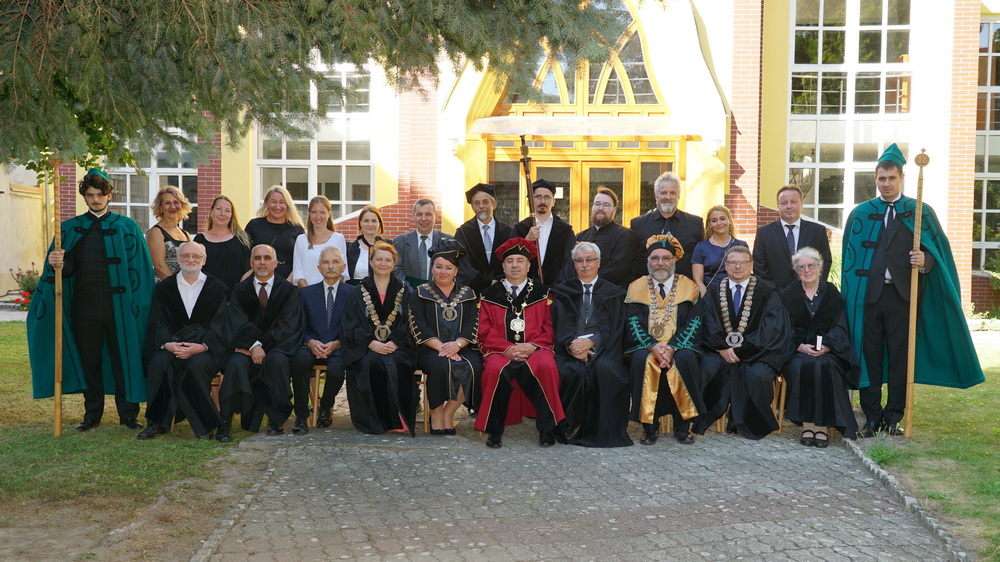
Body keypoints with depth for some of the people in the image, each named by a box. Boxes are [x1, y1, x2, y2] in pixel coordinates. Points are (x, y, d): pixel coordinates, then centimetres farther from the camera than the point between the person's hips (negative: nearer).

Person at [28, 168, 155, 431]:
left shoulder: (126, 227, 5)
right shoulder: (71, 228, 10)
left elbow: (138, 268, 1)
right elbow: (69, 268, 4)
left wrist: (137, 304, -9)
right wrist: (59, 264, -19)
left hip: (118, 305, -2)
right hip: (85, 305, 2)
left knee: (123, 358, 1)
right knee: (89, 359, 7)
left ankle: (128, 413, 10)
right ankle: (92, 414, 18)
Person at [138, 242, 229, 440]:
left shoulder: (217, 288, 9)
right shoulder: (164, 288, 14)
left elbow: (219, 324, 0)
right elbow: (158, 322, 5)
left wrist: (202, 346, -19)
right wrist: (167, 344, -17)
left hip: (204, 347, -2)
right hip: (172, 344, 2)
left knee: (198, 363, -35)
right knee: (159, 362, -31)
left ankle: (203, 425, -23)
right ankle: (157, 422, -20)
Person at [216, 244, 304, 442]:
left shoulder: (287, 290, 5)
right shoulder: (240, 290, 9)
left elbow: (287, 326, -5)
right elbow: (237, 323, -4)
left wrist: (262, 346, -15)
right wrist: (253, 345, -21)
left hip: (276, 349, -1)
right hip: (246, 348, 1)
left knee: (277, 361, -34)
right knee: (236, 363, -31)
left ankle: (277, 420, -20)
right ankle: (224, 424, -27)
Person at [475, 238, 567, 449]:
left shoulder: (541, 293, 15)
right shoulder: (490, 295, 14)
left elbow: (548, 328, 8)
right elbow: (485, 332, 6)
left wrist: (531, 346, -11)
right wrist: (507, 348, -11)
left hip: (534, 349, 0)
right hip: (501, 350, 0)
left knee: (547, 366, -35)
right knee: (495, 369, -35)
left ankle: (547, 428, -21)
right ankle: (494, 430, -19)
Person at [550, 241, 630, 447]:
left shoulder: (613, 293, 16)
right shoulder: (563, 292, 17)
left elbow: (613, 329, 4)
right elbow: (560, 327, 5)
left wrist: (591, 341, -15)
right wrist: (571, 345, -17)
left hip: (601, 349, 0)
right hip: (571, 349, 0)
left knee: (605, 368, -34)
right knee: (573, 371, -34)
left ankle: (603, 430, -23)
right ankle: (570, 425, -17)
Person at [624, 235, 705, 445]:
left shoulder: (689, 287, 9)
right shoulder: (636, 287, 11)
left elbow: (692, 324, -1)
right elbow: (633, 323, 0)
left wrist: (672, 348, -18)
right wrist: (653, 346, -18)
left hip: (679, 347, 0)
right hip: (645, 347, 0)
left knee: (686, 359, -33)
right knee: (641, 360, -33)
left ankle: (682, 426, -20)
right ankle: (649, 426, -21)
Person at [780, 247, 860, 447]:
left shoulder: (831, 293, 13)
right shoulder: (788, 295, 13)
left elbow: (839, 326, 4)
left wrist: (826, 346, -15)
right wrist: (801, 346, -15)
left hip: (828, 350, 0)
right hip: (797, 351, 0)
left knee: (824, 366, -34)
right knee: (801, 367, -34)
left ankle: (822, 425, -29)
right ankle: (807, 425, -30)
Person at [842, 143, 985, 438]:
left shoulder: (921, 212, 7)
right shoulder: (860, 214, 11)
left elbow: (937, 248, 3)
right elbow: (850, 256, 10)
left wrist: (925, 261, -19)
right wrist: (850, 292, 0)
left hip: (903, 294, -1)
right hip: (868, 294, 1)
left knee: (900, 357, 2)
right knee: (869, 355, 2)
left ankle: (893, 417, 12)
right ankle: (872, 418, 10)